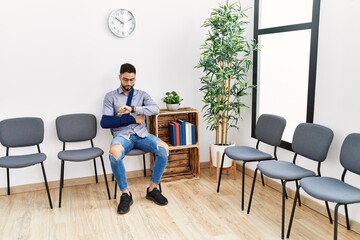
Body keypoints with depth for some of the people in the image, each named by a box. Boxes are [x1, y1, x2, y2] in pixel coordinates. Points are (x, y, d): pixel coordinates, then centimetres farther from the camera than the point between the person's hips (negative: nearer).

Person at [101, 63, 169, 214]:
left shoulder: (142, 95, 15)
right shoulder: (111, 96, 9)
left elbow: (155, 109, -5)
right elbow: (105, 122, -4)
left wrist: (132, 109, -17)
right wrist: (132, 119, -7)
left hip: (141, 134, 2)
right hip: (122, 135, -2)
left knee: (164, 148, -25)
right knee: (114, 153, -36)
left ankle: (152, 189, -7)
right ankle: (125, 194, -17)